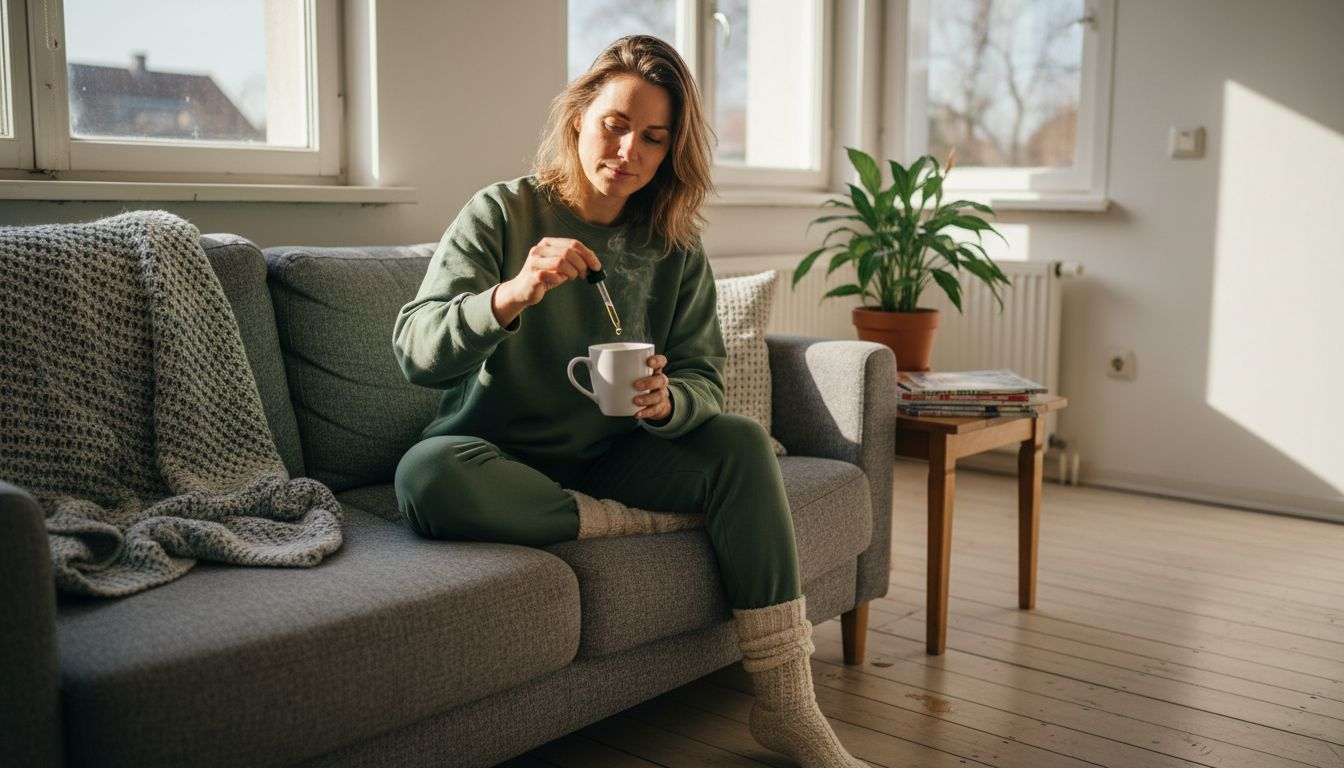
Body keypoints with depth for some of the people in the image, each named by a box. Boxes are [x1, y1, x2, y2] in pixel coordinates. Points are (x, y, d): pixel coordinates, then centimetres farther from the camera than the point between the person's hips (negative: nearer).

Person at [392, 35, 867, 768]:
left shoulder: (676, 250, 3)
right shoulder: (502, 213, -8)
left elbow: (705, 384, -2)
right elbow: (415, 350, -17)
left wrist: (664, 401, -27)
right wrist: (510, 295, -36)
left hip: (610, 458, 3)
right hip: (499, 458, -2)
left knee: (741, 442, -22)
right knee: (426, 474, -35)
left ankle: (785, 706, -18)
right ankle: (642, 522, -16)